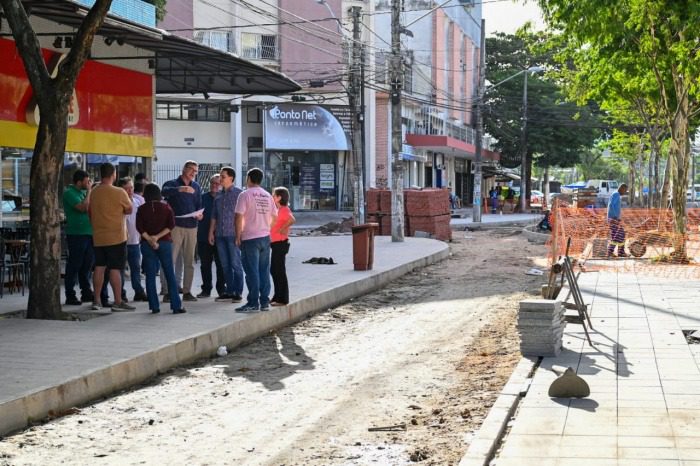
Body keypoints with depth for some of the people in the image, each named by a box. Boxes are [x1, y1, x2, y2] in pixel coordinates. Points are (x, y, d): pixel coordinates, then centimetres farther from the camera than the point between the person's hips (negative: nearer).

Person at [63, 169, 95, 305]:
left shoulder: (83, 192, 14)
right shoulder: (69, 193, -10)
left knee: (87, 264, 13)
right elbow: (83, 207, -21)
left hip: (88, 233, 8)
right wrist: (89, 191, -14)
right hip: (76, 234, -8)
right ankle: (70, 296, 2)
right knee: (74, 265, -3)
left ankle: (86, 293, 23)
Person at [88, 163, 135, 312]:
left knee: (99, 267, 12)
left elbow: (90, 212, 13)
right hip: (116, 237, -5)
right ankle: (118, 302, -2)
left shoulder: (93, 193, 2)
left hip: (98, 237, 5)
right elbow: (130, 210, -2)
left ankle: (96, 300, 15)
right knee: (115, 269, -3)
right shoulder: (119, 193, -14)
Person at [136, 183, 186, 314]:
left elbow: (139, 227, -8)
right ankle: (176, 306, 0)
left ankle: (154, 306, 2)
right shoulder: (166, 207, 3)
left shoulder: (142, 209, 2)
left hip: (147, 244, 0)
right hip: (164, 243, 0)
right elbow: (171, 225, -8)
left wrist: (149, 239, -12)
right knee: (170, 275, 3)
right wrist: (158, 237, -11)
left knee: (150, 276, 4)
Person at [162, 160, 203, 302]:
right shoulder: (172, 184, 0)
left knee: (189, 262, 7)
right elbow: (164, 192, -22)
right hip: (176, 225, -5)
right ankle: (168, 292, -7)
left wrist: (199, 214, -4)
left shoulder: (196, 187, 16)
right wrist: (180, 189, -38)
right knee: (170, 260, -8)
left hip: (191, 226, 5)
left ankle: (187, 292, 13)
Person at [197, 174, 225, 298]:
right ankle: (206, 289, 16)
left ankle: (222, 289, 8)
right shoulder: (203, 197, 10)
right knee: (205, 264, 8)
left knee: (221, 264, 0)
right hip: (204, 236, 3)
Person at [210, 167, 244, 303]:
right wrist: (211, 232, 13)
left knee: (235, 264, -4)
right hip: (220, 235, 6)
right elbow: (214, 216, 19)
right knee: (225, 265, 8)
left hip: (233, 234, -6)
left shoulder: (238, 193, -3)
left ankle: (238, 293, 0)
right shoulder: (219, 196, 15)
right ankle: (229, 291, 14)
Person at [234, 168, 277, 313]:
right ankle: (264, 302, 11)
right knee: (264, 270, 9)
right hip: (265, 237, 6)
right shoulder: (267, 196, 10)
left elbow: (239, 217, -13)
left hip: (250, 238, -6)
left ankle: (253, 303, -2)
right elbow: (274, 217, 12)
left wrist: (238, 236, -7)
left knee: (252, 271, -3)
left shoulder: (245, 195, -9)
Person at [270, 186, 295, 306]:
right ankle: (277, 296, 23)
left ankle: (283, 299, -1)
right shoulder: (278, 210, 15)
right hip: (275, 243, 10)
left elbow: (292, 220, -32)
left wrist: (282, 229, -23)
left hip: (280, 243, -10)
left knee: (279, 271, -6)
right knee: (274, 270, 15)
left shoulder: (284, 210, -15)